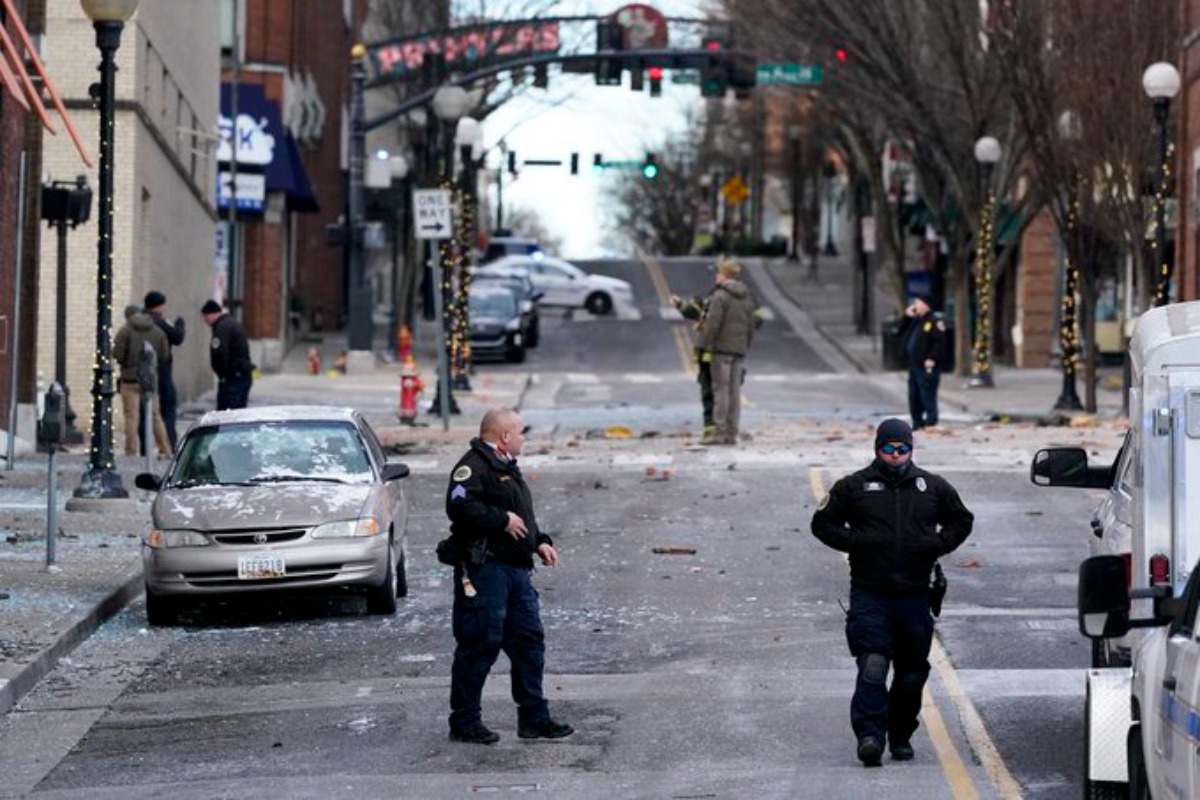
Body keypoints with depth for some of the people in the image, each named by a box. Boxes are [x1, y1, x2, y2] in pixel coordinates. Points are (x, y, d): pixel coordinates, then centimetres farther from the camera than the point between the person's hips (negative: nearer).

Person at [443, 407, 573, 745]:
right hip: (484, 568, -10)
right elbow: (459, 505, -26)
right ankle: (464, 722, 0)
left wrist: (539, 542, 15)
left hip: (516, 569, 10)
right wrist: (502, 520, -19)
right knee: (480, 644, -6)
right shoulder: (474, 465, -11)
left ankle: (534, 718, 15)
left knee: (529, 641, 9)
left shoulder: (506, 467, 22)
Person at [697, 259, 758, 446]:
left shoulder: (720, 296, -10)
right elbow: (751, 327, 15)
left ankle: (719, 432, -8)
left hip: (721, 348, -7)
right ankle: (732, 433, 7)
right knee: (735, 391, 7)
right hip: (739, 350, 7)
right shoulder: (747, 297, 12)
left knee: (720, 390, -6)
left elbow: (713, 325, -16)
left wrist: (706, 348, -11)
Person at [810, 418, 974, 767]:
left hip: (914, 594, 3)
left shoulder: (933, 487, 10)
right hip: (869, 595, -3)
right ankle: (870, 735, -24)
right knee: (873, 666, -18)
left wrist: (940, 544, 3)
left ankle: (901, 736, 23)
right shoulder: (853, 487, 3)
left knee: (912, 672, 8)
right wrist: (853, 541, -7)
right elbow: (823, 523, 9)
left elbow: (962, 520, 22)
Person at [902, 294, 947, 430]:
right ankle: (917, 422, 20)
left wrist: (932, 358, -23)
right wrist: (907, 315, 13)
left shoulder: (935, 321, -10)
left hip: (927, 365, -10)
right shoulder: (915, 320, 19)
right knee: (914, 396, 12)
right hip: (914, 364, 10)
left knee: (927, 395, -9)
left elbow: (939, 342, -17)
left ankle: (931, 422, -6)